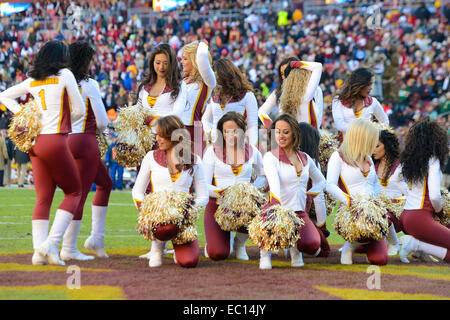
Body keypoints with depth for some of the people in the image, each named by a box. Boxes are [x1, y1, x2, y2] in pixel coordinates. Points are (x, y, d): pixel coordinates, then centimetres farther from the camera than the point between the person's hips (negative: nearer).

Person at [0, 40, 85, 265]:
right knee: (73, 192, 7)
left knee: (43, 197, 8)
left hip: (35, 142, 6)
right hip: (56, 140, -6)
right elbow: (79, 110, -1)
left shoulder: (33, 80, 14)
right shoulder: (64, 75, -2)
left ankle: (39, 251, -2)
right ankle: (51, 244, -8)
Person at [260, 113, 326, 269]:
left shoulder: (305, 158, 13)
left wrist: (308, 197, 12)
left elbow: (320, 182, 30)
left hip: (300, 212, 3)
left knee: (313, 247, -26)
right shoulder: (270, 157, -2)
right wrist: (278, 205, -39)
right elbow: (273, 182, -22)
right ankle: (265, 251, -1)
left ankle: (295, 249, 13)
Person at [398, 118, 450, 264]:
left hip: (405, 217, 8)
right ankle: (417, 245, -15)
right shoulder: (432, 160, -12)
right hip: (421, 218, -8)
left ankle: (413, 243, 3)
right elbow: (434, 196, -20)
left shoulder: (408, 158, 7)